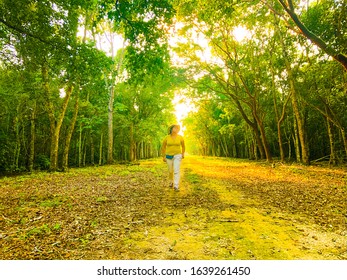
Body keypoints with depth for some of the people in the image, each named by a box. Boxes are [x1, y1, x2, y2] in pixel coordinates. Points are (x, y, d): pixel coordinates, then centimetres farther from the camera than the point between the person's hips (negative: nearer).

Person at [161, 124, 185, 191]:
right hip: (169, 156, 1)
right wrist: (163, 156, 4)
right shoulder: (167, 138, -8)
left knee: (176, 170, -15)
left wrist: (183, 154, 16)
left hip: (177, 156, -1)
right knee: (170, 171, 15)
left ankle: (176, 186, -13)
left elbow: (183, 146, 10)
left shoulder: (180, 137, -8)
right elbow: (163, 147, 4)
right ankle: (171, 181, 42)